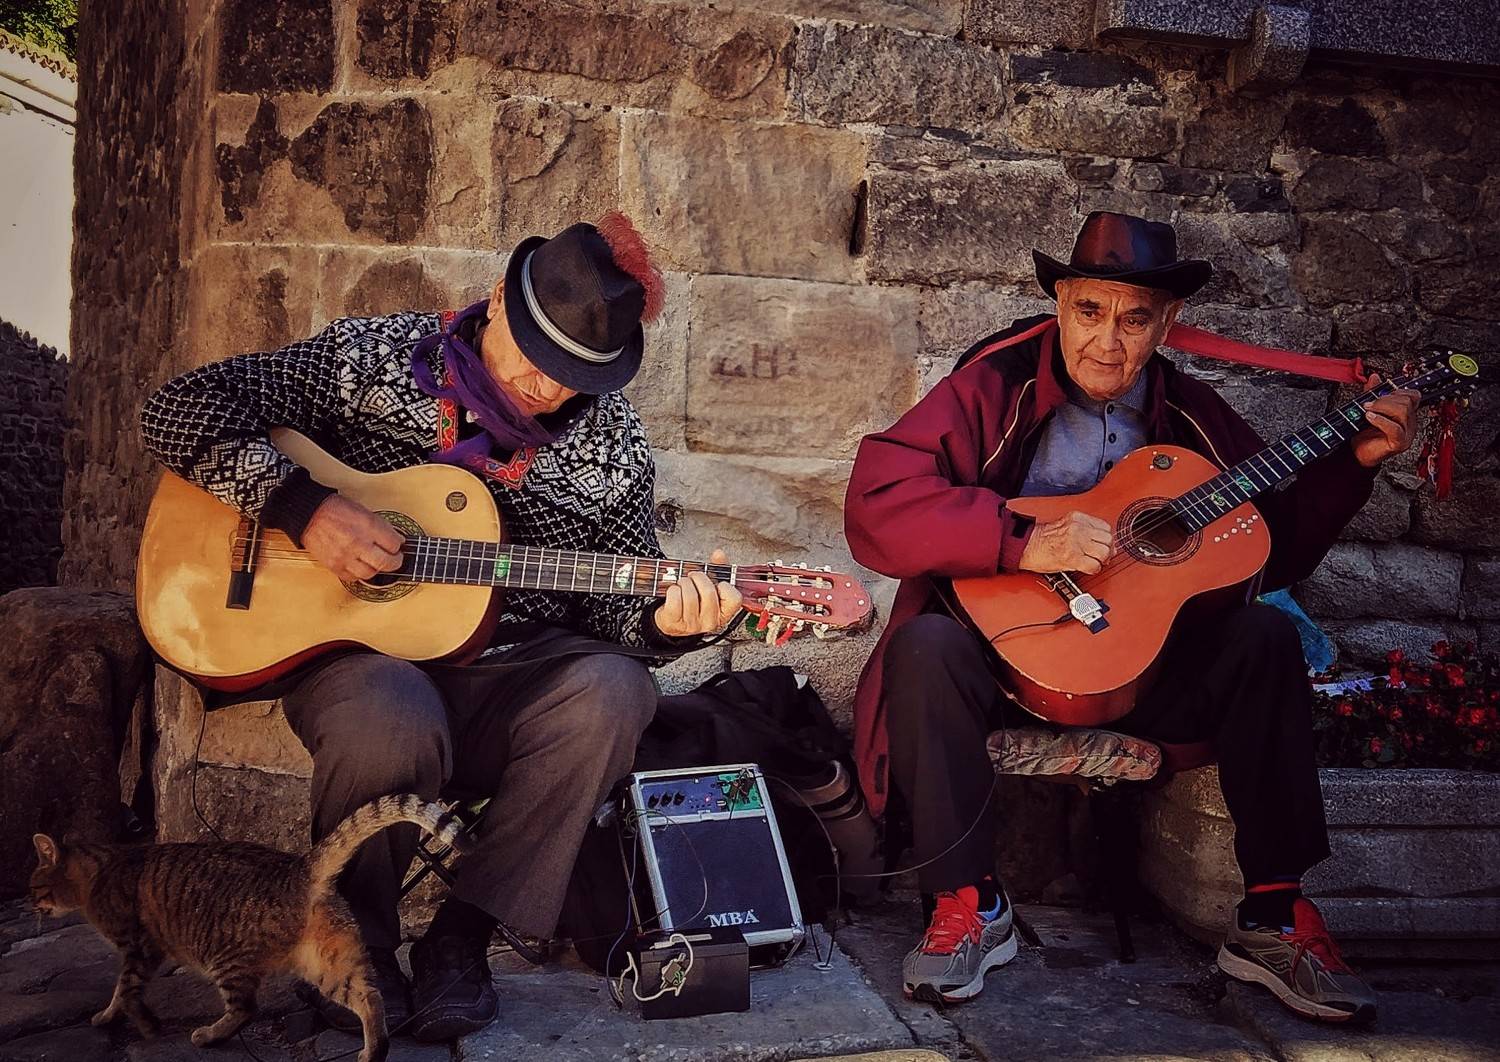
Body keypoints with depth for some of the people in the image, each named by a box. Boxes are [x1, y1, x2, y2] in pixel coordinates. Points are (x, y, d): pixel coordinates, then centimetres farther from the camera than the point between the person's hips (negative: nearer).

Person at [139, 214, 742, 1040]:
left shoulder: (611, 443, 3)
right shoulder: (373, 357, -4)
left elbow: (616, 602, 7)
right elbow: (180, 411, -6)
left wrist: (665, 620, -18)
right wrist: (301, 506, -19)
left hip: (510, 672, 3)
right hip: (353, 648, -2)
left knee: (610, 690, -30)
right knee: (391, 721, -38)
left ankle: (459, 939, -16)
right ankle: (350, 945, -6)